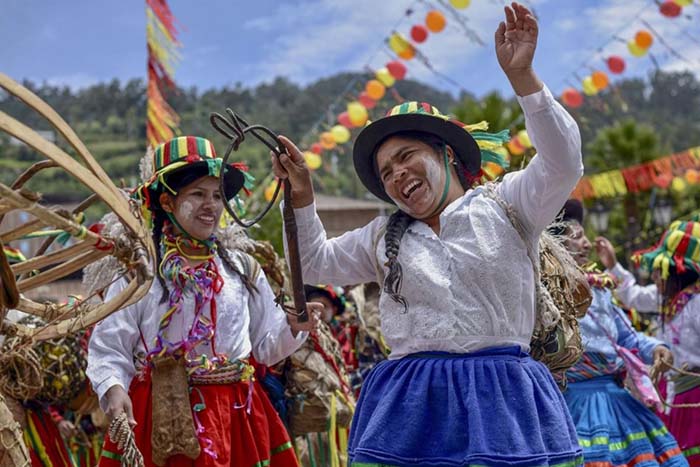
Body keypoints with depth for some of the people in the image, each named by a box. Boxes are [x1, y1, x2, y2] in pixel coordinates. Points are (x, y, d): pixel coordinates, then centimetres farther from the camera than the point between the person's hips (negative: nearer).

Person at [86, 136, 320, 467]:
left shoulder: (243, 269, 10)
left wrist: (292, 328, -5)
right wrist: (113, 389, -23)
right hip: (161, 416, -3)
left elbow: (265, 347, 14)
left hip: (236, 417, 3)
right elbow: (109, 349, -5)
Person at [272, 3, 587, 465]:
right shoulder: (383, 237, 18)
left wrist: (521, 75, -18)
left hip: (504, 403, -3)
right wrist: (302, 197, 11)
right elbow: (316, 262, 27)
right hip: (410, 409, 3)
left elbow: (562, 163, -10)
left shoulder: (507, 204, 6)